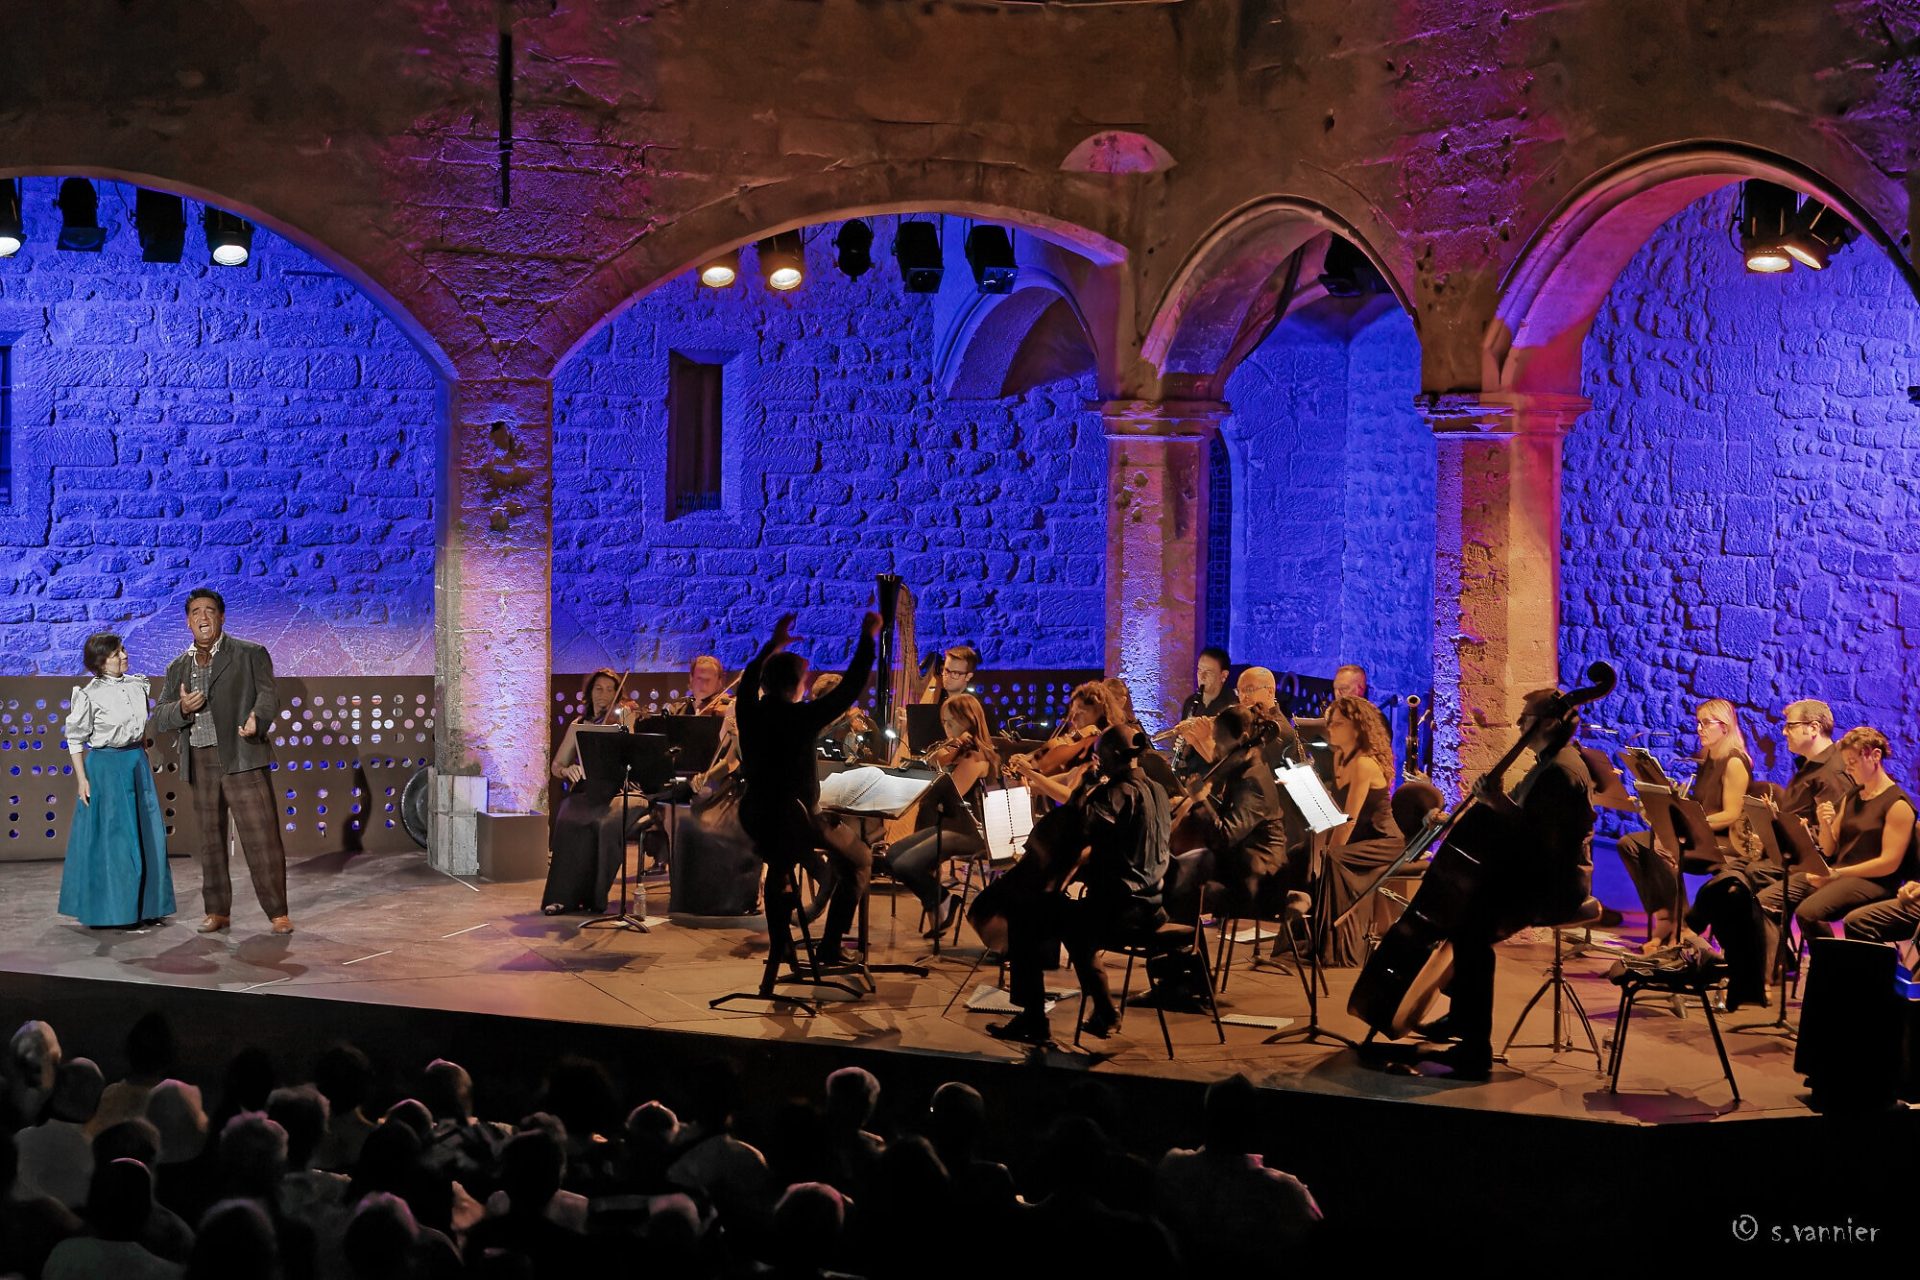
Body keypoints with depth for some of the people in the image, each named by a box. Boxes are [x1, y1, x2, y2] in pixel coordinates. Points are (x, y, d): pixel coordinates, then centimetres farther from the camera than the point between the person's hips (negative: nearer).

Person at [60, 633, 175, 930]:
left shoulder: (137, 685, 5)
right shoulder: (90, 695, -11)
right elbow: (75, 739, -6)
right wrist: (82, 779, -8)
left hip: (137, 763, 6)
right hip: (106, 767, -6)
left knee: (147, 835, 8)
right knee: (112, 839, -1)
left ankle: (146, 907, 18)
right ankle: (114, 910, 8)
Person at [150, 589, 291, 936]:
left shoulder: (250, 654, 1)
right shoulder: (178, 668, 14)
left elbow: (268, 696, -9)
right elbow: (158, 720, 11)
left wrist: (257, 719, -31)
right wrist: (181, 708, -11)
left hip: (242, 759, -5)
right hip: (200, 764, 5)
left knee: (261, 838, -8)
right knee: (210, 840, 11)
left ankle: (278, 913, -3)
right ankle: (218, 911, 20)